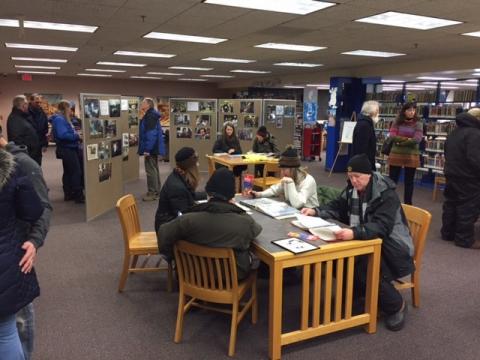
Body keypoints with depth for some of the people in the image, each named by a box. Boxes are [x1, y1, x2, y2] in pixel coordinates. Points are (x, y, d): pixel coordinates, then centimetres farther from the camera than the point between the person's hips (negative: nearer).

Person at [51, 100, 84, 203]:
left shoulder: (64, 118, 16)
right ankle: (79, 196, -7)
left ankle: (68, 194, 22)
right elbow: (63, 135, -27)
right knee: (77, 172, -10)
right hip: (67, 149, -11)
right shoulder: (59, 119, -16)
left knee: (68, 172, 14)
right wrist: (76, 136, -19)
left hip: (69, 149, 11)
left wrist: (76, 135, 4)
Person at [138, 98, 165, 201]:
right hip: (153, 147, 11)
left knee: (150, 170, -6)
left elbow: (151, 134, -25)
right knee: (154, 169, 16)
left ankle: (152, 193, 0)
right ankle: (156, 191, 24)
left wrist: (147, 149, -26)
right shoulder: (151, 115, 16)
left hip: (151, 148, -11)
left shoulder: (150, 116, -17)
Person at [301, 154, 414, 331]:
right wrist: (316, 211, -7)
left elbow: (381, 227, -34)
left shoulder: (386, 194, -22)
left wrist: (354, 233, -51)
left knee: (366, 270, -30)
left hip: (392, 247, -6)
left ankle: (396, 305, -2)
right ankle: (353, 294, 10)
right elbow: (338, 207, 12)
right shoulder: (352, 188, 0)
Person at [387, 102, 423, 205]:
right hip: (396, 155, 1)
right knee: (392, 180, 7)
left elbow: (417, 139, -13)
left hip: (411, 156, 0)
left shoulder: (418, 123, -1)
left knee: (409, 181, 10)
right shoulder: (397, 122, 2)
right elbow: (392, 135, -10)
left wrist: (400, 141, -12)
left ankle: (407, 204, 20)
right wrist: (408, 139, -16)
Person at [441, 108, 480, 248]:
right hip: (468, 178, -9)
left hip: (451, 174, 9)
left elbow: (447, 154, 23)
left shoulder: (453, 133, 13)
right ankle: (465, 239, 3)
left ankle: (447, 233, 22)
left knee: (450, 204, 14)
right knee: (468, 208, -2)